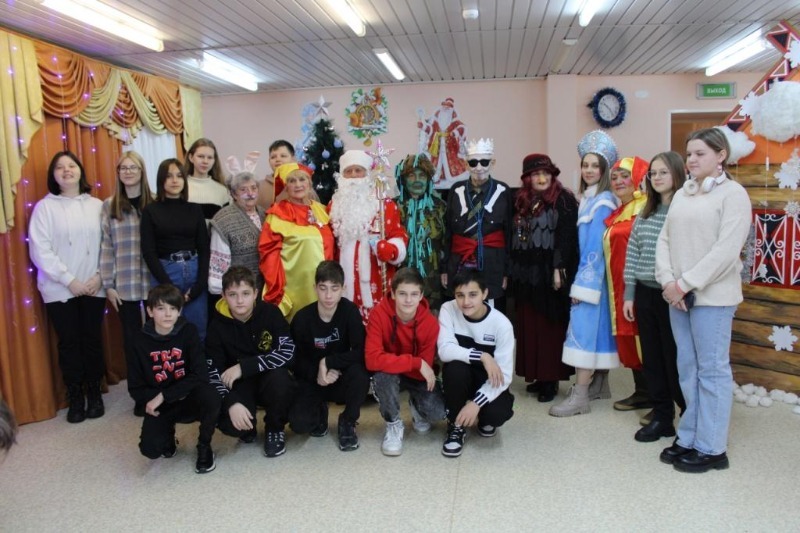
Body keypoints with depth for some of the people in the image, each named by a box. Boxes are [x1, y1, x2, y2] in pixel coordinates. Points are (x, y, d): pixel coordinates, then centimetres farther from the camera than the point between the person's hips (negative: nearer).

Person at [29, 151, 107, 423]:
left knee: (92, 340, 8)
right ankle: (75, 398, 18)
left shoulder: (97, 205, 4)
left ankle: (94, 393, 22)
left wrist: (100, 275, -9)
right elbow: (40, 250, -7)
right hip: (60, 289, -1)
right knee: (69, 343, 5)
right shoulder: (45, 207, -1)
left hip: (94, 287, 1)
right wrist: (70, 280, -12)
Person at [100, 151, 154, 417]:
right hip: (124, 285, 1)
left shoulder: (155, 203, 2)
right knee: (132, 337, 9)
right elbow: (106, 246, 2)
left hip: (153, 282, -1)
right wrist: (108, 284, -1)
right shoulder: (109, 206, 5)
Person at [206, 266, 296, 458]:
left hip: (269, 379, -1)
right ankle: (247, 428, 14)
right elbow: (213, 371, -12)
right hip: (239, 386, 1)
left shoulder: (270, 313, -14)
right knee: (229, 424, -26)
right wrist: (231, 402, -28)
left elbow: (287, 352, -23)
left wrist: (244, 367, -26)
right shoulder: (217, 325, -9)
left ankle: (275, 429, -5)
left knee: (279, 377, -35)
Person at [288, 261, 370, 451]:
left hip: (342, 380, 0)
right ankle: (319, 411, 16)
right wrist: (317, 374, -23)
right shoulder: (302, 318, -15)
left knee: (359, 372, -34)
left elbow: (360, 353, -24)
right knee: (299, 423, -24)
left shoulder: (350, 311, -17)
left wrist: (328, 362, -26)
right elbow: (296, 360, -5)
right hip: (312, 380, 1)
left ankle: (347, 422, -4)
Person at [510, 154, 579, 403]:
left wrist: (559, 269, -18)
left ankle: (551, 378, 8)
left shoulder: (564, 200, -4)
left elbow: (567, 237, -11)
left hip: (549, 273, -6)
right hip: (526, 274, 6)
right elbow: (514, 237, 13)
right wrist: (512, 269, 8)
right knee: (528, 325, 8)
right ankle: (536, 374, 19)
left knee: (550, 326, -1)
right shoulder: (521, 201, 13)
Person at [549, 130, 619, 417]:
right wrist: (581, 280, 10)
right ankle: (599, 384, 25)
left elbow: (597, 246, -18)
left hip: (593, 277, -9)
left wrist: (583, 285, -18)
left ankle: (579, 396, -5)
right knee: (596, 326, 14)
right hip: (588, 275, 9)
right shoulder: (588, 198, 13)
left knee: (585, 328, -9)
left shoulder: (602, 202, -13)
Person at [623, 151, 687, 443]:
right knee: (652, 358, 11)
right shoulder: (644, 214, 10)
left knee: (676, 359, 3)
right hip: (644, 294, 6)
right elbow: (632, 255, 9)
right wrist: (629, 294, 7)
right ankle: (662, 417, 24)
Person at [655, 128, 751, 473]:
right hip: (678, 296, 6)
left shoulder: (733, 193, -5)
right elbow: (665, 240, 10)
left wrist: (686, 284, -16)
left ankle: (711, 448, 11)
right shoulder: (681, 194, 15)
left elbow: (726, 249, -15)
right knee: (688, 369, 12)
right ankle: (689, 438, 23)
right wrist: (668, 281, -5)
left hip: (712, 297, -6)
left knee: (711, 370, 0)